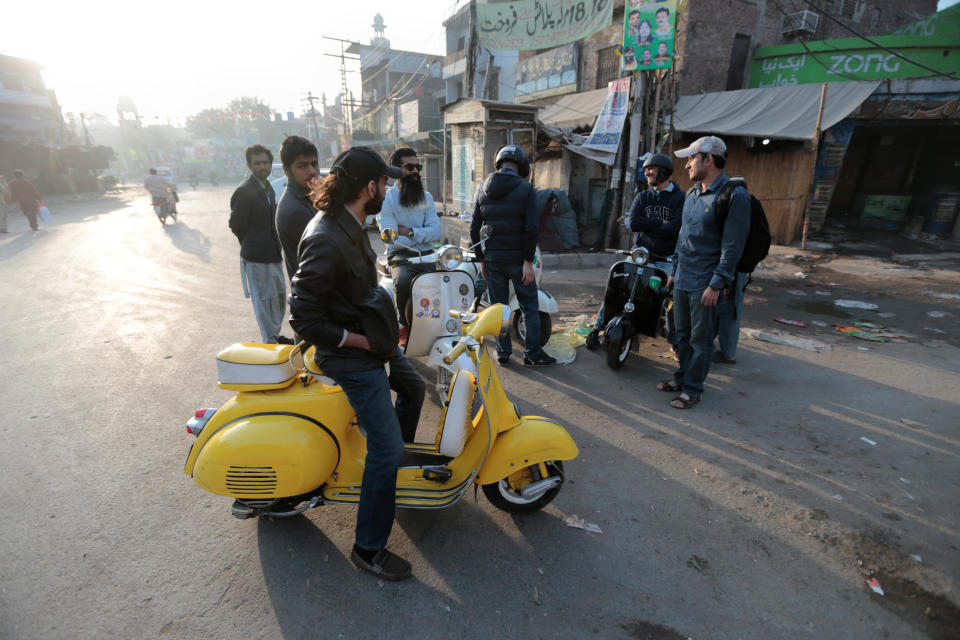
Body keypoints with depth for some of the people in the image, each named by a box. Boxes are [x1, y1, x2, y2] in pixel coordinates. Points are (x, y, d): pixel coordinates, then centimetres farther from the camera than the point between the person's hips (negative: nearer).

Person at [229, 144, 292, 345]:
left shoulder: (267, 187, 13)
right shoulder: (244, 192, -14)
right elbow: (236, 226, -12)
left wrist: (275, 247, 10)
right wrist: (252, 246, -3)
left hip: (273, 254, 9)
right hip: (256, 257, -9)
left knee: (279, 296, 16)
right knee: (263, 300, 0)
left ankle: (275, 335, 31)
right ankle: (270, 341, 12)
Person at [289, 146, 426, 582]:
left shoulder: (349, 224, 3)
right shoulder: (327, 241, -28)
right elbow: (303, 319, -26)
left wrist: (383, 327, 11)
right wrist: (362, 341, -20)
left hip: (371, 339, 10)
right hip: (351, 358, -10)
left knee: (413, 387, 28)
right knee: (385, 450, -4)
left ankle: (395, 460, 52)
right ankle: (368, 548, 16)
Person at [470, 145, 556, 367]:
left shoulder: (483, 189, 7)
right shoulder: (526, 189, -6)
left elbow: (474, 228, 4)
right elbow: (531, 228, -15)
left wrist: (481, 259, 10)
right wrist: (528, 261, -11)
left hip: (492, 259, 4)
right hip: (518, 258, -4)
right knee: (530, 307, 8)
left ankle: (503, 353, 19)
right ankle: (532, 353, 12)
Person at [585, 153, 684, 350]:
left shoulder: (680, 197, 0)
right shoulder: (642, 197, 11)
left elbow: (674, 228, -15)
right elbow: (633, 222, -5)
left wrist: (645, 226, -9)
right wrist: (661, 222, -9)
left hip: (666, 258, -2)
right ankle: (596, 328, 3)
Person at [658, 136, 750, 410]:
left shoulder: (734, 195, -13)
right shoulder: (692, 193, 13)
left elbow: (733, 246, -17)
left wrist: (716, 284, -19)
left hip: (705, 284, -8)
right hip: (682, 280, 8)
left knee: (700, 340, 3)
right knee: (682, 335, 17)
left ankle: (692, 389, 15)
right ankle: (682, 377, 31)